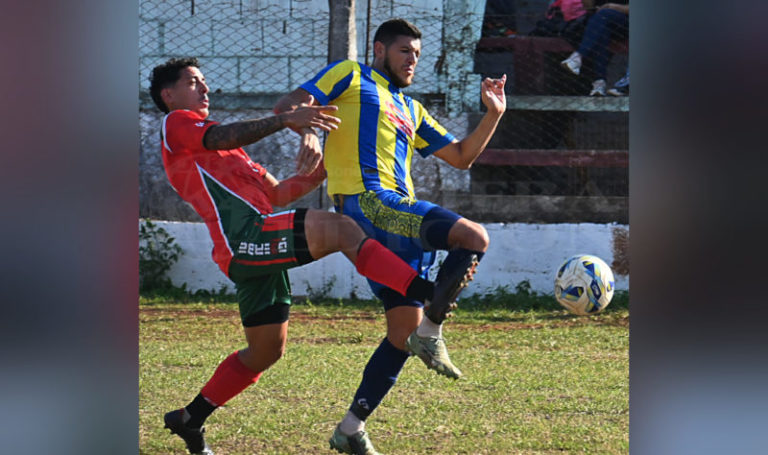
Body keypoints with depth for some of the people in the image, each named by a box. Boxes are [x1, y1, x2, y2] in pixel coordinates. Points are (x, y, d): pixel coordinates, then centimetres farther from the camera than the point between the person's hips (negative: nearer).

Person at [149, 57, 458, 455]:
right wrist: (286, 120, -28)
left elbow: (276, 193, 31)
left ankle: (191, 418, 25)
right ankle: (425, 293, -38)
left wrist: (323, 171, 16)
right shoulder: (176, 124, 7)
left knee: (266, 351, 14)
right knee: (338, 229, -25)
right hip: (243, 238, -10)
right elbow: (223, 137, -15)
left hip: (259, 252, 10)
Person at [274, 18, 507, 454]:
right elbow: (286, 107, 2)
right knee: (474, 237, -22)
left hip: (398, 214, 8)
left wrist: (494, 115, 22)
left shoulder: (412, 110, 31)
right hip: (367, 201, -8)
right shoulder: (351, 77, 11)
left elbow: (462, 156, 33)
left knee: (405, 332, 4)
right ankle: (431, 332, -15)